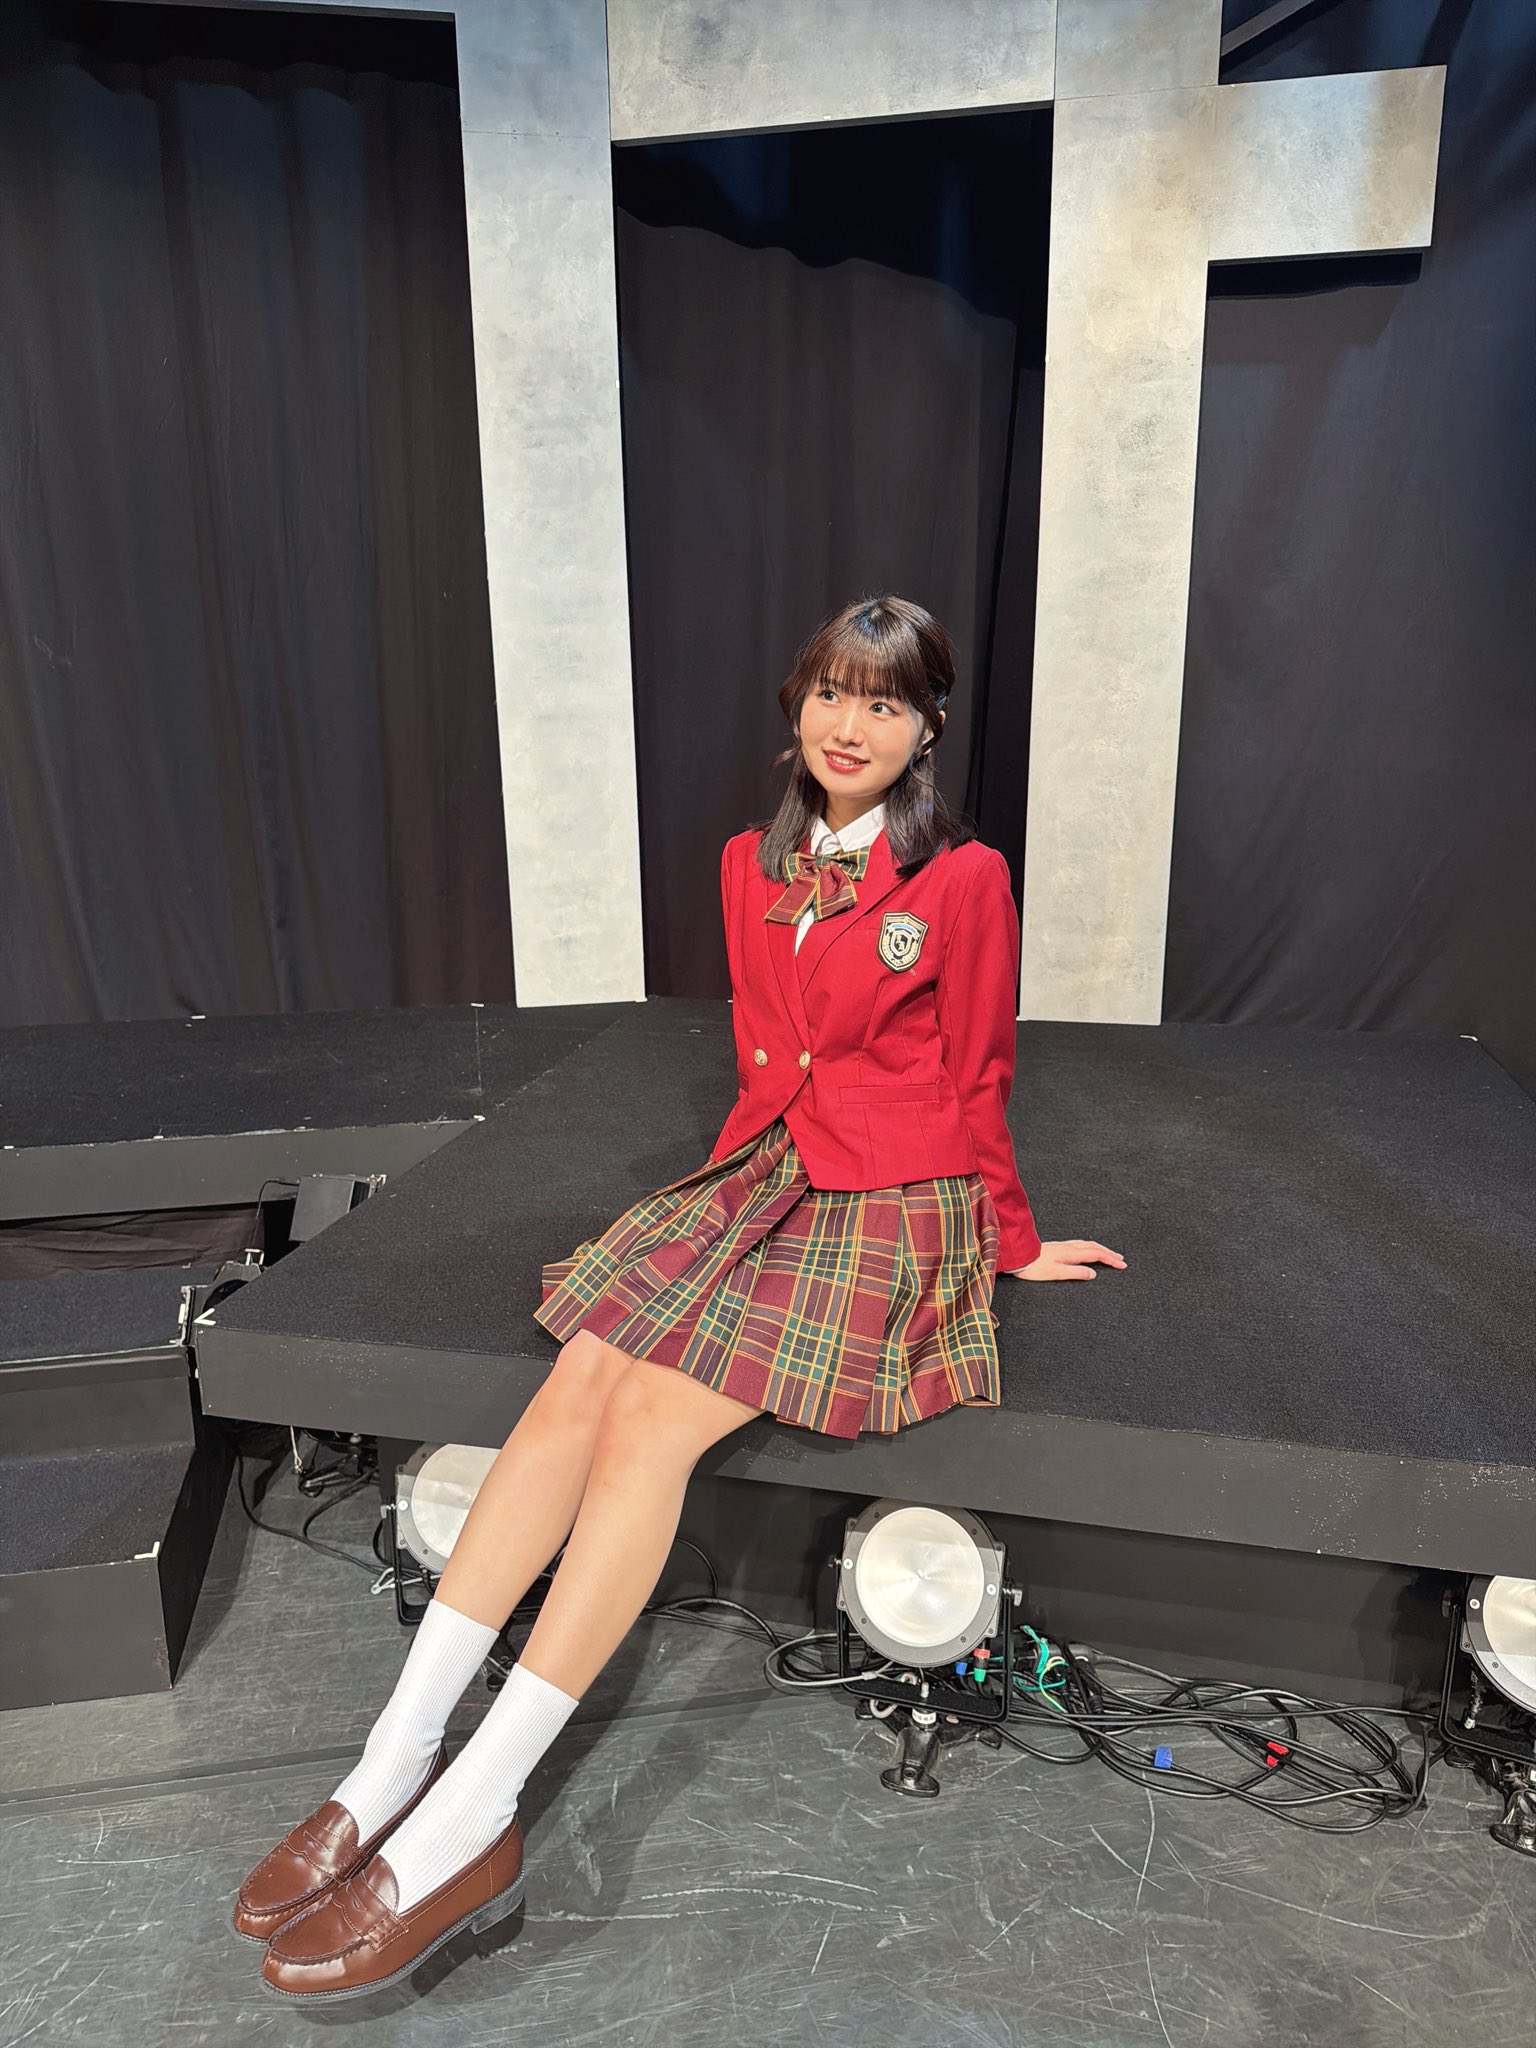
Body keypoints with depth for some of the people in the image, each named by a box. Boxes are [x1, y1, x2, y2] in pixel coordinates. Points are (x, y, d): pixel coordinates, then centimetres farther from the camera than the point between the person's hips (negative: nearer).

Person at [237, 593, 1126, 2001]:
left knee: (653, 1420, -22)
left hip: (891, 1207, -5)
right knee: (582, 1379, -17)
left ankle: (470, 1820, -15)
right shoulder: (753, 866, 11)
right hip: (760, 1173, 5)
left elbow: (975, 1083, 3)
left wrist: (1012, 1244, 10)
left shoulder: (964, 879, -5)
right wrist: (773, 1154, 15)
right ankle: (396, 1762, -11)